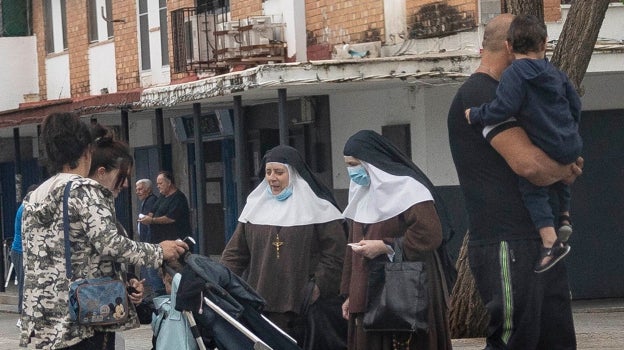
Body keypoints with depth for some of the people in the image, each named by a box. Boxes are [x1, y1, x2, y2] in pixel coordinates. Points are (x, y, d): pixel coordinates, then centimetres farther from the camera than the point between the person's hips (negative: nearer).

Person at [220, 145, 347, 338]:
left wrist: (319, 287, -11)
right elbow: (236, 252, 13)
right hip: (260, 304, 3)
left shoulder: (318, 208, 0)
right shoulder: (256, 206, 13)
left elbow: (335, 253, -3)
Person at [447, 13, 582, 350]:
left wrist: (560, 169, 5)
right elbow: (528, 163, -21)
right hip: (507, 246, -10)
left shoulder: (496, 94, 22)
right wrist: (563, 170, 0)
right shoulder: (480, 95, -11)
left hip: (538, 243, 10)